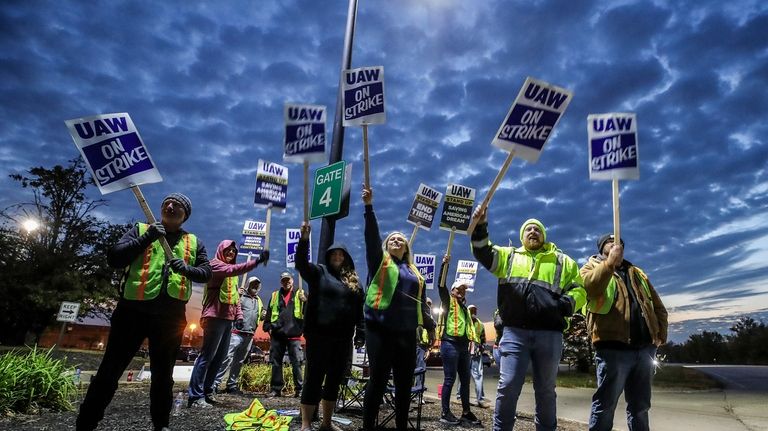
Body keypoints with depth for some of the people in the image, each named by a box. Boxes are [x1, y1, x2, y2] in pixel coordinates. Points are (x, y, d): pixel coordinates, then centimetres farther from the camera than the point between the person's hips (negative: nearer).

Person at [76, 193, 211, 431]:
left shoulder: (194, 242, 12)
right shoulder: (140, 229, 7)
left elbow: (206, 272, 7)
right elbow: (114, 258, -5)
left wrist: (187, 269, -14)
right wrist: (146, 238, -17)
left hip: (171, 316, 2)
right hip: (133, 310, -2)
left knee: (163, 375, 13)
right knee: (109, 371, 5)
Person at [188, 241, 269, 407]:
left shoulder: (232, 272, 22)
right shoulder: (215, 264, -3)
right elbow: (233, 270, -24)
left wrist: (239, 315, 8)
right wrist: (257, 261, -35)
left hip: (228, 319, 8)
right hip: (215, 317, -8)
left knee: (219, 357, 10)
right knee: (207, 356, -9)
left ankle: (207, 391, 18)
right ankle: (195, 396, -5)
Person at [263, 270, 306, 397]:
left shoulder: (299, 294, 8)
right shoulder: (275, 295, 15)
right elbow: (269, 313, 17)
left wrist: (305, 301, -19)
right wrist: (268, 327, 6)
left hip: (294, 335, -3)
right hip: (277, 335, 3)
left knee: (296, 362, -3)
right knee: (276, 363, 8)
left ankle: (299, 389, 3)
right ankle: (276, 389, 18)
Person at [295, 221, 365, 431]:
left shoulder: (354, 280, 12)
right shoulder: (319, 272, 3)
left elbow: (360, 309, 12)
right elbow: (301, 262, -15)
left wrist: (360, 333, 5)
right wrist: (304, 239, -30)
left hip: (343, 337, 5)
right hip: (319, 335, -4)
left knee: (335, 380, 12)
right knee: (314, 378, -1)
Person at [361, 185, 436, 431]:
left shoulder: (414, 272, 19)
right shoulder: (380, 262, 7)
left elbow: (421, 302, 22)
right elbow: (371, 236, -7)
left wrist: (429, 326, 14)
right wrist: (369, 207, -17)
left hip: (406, 332, 5)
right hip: (380, 329, -4)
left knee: (404, 382, 9)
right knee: (378, 380, -3)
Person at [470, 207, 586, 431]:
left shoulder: (562, 261, 17)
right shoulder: (509, 255, 15)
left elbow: (579, 289, 15)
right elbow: (484, 253, 0)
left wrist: (568, 303, -7)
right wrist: (479, 227, -15)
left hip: (549, 334, 1)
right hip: (515, 332, -1)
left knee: (545, 390, 12)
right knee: (508, 385, -3)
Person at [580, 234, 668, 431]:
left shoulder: (637, 273, 24)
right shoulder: (592, 268, 6)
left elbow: (658, 306, 22)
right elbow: (587, 288, -19)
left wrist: (661, 334, 9)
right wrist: (610, 262, -24)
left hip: (644, 348, 6)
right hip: (613, 347, -6)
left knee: (640, 405, 14)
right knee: (605, 403, -3)